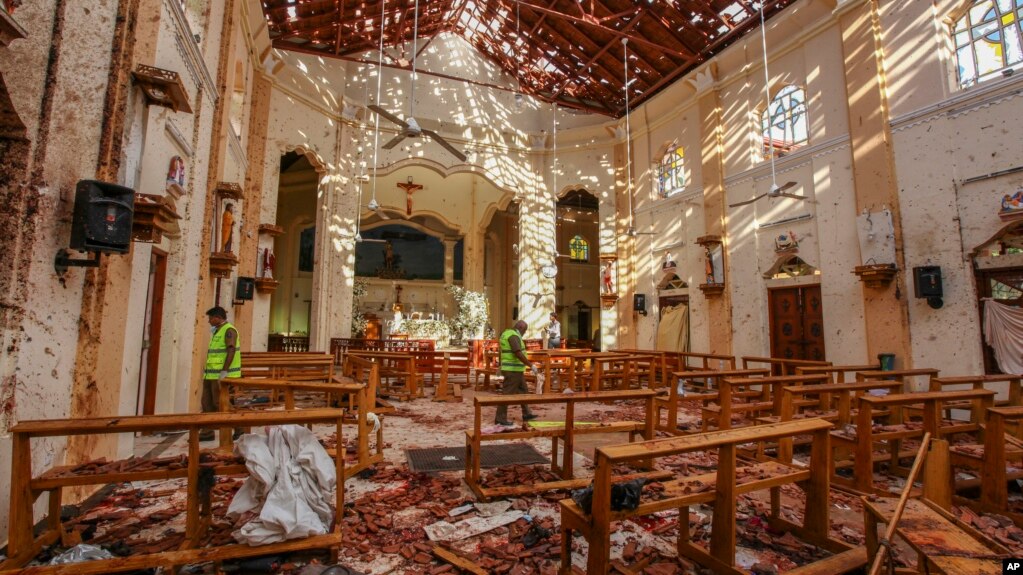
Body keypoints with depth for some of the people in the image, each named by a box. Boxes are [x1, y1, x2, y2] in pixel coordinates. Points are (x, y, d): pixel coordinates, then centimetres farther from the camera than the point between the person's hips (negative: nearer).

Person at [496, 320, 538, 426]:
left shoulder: (507, 333, 14)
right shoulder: (513, 336, -20)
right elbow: (519, 354, -28)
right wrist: (531, 365, -21)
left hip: (514, 369, 11)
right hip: (513, 370, -11)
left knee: (523, 391, 18)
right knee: (507, 394, -3)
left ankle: (526, 414, 27)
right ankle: (500, 418, 5)